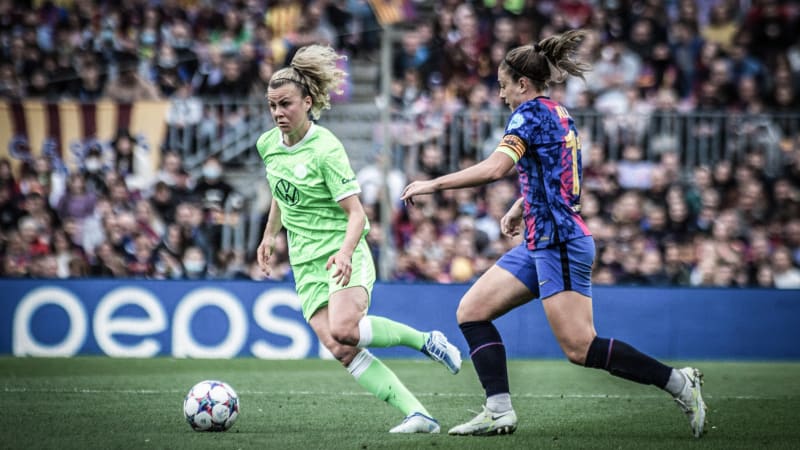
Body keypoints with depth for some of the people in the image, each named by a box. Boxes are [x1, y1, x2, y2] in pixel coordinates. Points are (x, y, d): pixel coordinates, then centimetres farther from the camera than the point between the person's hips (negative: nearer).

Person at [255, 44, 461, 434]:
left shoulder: (326, 150, -14)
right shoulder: (268, 145, 7)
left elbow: (356, 213, -15)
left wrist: (345, 253, -31)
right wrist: (269, 235, 29)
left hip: (344, 258, -6)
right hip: (306, 266, 6)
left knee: (344, 331, -33)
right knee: (340, 351, -16)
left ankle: (425, 339, -8)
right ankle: (416, 414, -16)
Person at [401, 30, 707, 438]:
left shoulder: (530, 113, -11)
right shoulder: (559, 115, 17)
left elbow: (494, 168, -24)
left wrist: (433, 184, -18)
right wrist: (521, 205, 31)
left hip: (559, 242, -10)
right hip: (541, 243, 10)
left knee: (580, 348, -13)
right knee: (471, 312, 6)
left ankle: (679, 383, -7)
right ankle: (500, 412, -1)